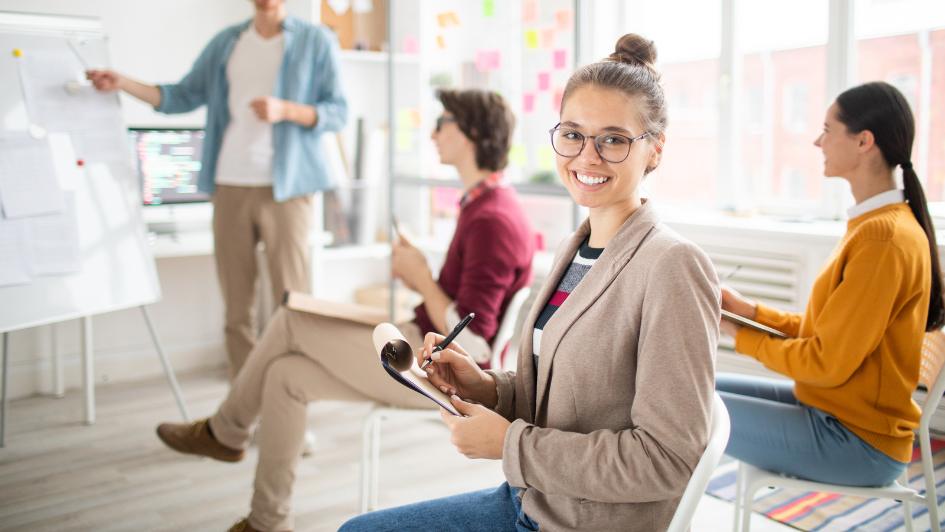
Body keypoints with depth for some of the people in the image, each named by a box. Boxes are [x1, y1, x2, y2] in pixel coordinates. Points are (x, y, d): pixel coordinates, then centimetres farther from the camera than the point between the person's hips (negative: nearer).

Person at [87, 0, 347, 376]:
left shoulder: (316, 41, 5)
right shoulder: (226, 42, 15)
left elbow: (337, 113, 0)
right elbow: (183, 97, 15)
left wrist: (286, 110, -16)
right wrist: (122, 83, 4)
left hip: (285, 189, -3)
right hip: (229, 187, 4)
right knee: (236, 306, 6)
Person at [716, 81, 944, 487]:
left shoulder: (884, 237, -22)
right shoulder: (874, 224, 10)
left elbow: (828, 362, -21)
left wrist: (740, 335, -8)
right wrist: (752, 310, 6)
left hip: (856, 439, -10)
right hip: (829, 407, 10)